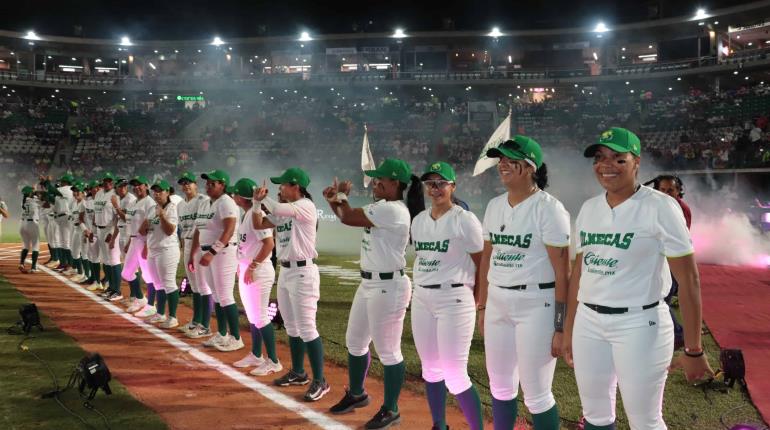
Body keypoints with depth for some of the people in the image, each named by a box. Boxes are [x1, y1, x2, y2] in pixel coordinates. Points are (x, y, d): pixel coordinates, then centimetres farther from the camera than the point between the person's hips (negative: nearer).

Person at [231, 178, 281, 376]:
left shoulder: (256, 214, -18)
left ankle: (273, 361, 3)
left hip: (258, 271, -10)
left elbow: (269, 244, -24)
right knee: (252, 316, 17)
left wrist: (252, 266, -21)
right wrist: (242, 266, 13)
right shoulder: (246, 214, 11)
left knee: (260, 317, -5)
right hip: (245, 270, 10)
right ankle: (256, 355, 29)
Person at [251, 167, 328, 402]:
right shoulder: (284, 211, 14)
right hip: (285, 271, 10)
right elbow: (258, 225, 16)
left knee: (306, 328, -10)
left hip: (302, 273, -9)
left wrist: (263, 197, -9)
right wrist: (257, 201, 1)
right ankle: (298, 372, 30)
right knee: (291, 327, 17)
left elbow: (278, 209, -28)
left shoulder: (306, 206, -13)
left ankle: (320, 381, -3)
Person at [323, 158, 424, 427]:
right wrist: (334, 201, 1)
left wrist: (343, 195, -1)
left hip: (388, 287, -11)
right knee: (354, 342, 21)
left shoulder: (393, 210, -20)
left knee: (388, 351, 0)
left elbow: (348, 218, -19)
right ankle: (356, 394, 40)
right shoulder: (382, 207, 12)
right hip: (368, 284, 11)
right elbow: (350, 217, 19)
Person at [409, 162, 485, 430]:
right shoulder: (418, 220, 11)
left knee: (455, 377, -8)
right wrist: (421, 292, 13)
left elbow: (483, 264, -6)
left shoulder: (465, 220, -9)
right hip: (421, 300, 7)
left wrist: (476, 301, -2)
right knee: (431, 369, 14)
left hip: (454, 300, -7)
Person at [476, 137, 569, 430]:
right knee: (500, 387, 16)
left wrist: (560, 326, -17)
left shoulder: (548, 208, -12)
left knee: (536, 396, 1)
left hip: (536, 306, -7)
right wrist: (482, 306, 15)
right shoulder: (494, 206, 9)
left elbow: (562, 270, -15)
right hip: (498, 304, 7)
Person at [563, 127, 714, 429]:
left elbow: (688, 280, -11)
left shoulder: (659, 207, -10)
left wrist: (694, 351, -12)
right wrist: (569, 329, 15)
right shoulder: (588, 208, 7)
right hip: (588, 323, 6)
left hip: (639, 324, -5)